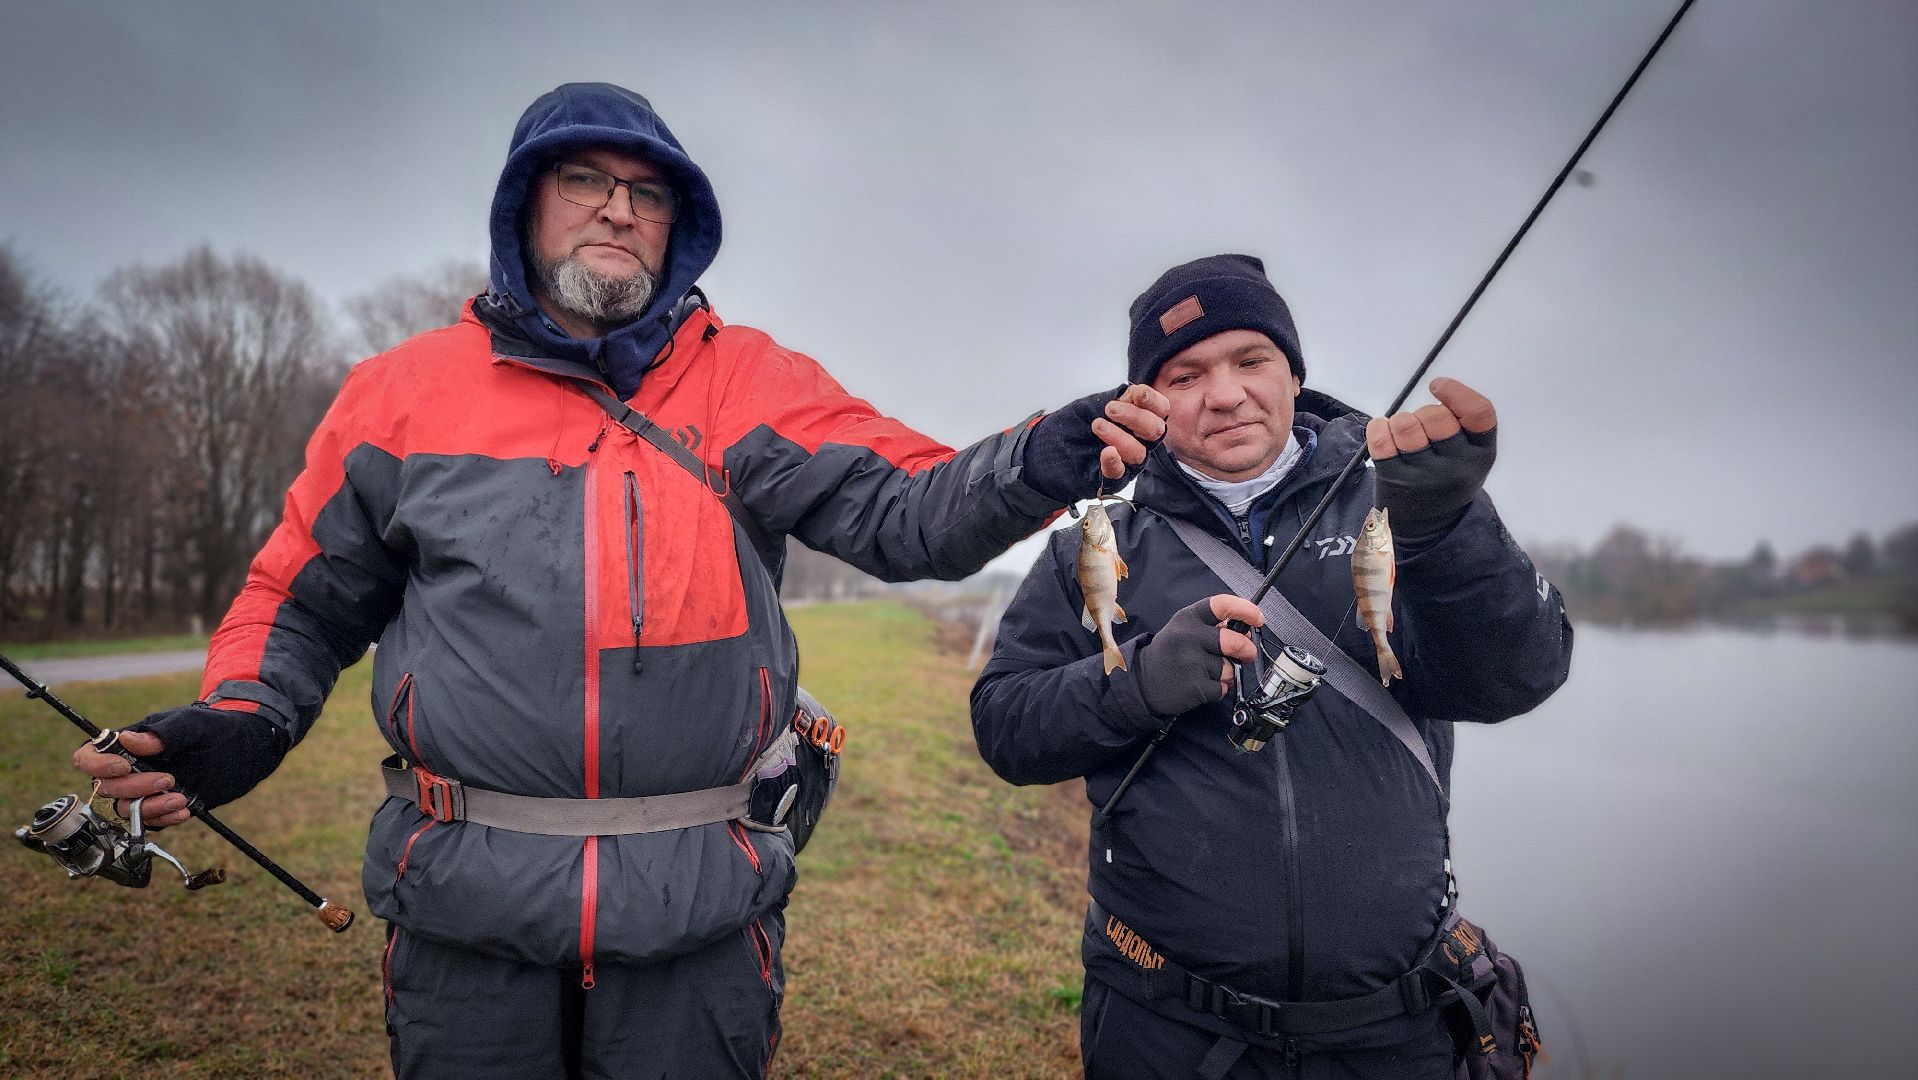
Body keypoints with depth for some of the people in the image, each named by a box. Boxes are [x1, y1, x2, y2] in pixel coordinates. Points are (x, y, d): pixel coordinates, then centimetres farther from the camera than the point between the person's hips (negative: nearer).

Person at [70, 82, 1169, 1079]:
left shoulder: (754, 382, 1)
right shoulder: (407, 388, 4)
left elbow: (904, 511, -9)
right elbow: (305, 598, 13)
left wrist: (1048, 459, -26)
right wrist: (242, 722, -4)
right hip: (468, 908, 1)